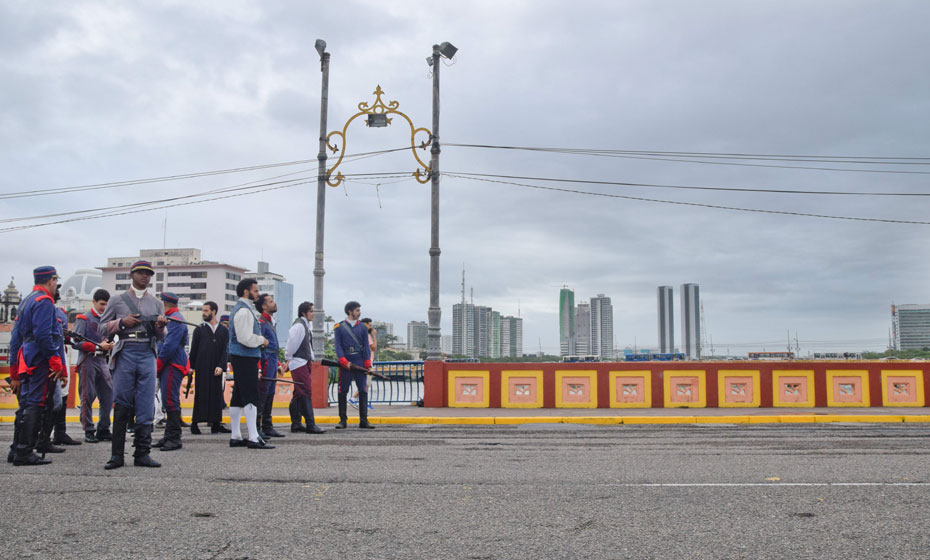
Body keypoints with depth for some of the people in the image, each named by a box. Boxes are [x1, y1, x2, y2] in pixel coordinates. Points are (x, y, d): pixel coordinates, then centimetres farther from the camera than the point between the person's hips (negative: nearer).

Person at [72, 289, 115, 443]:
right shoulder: (84, 319, 0)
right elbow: (76, 342, -10)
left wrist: (109, 345, 5)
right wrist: (98, 346, -16)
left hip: (102, 361, 6)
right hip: (88, 362, -6)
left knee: (108, 396, 2)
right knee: (88, 397, -4)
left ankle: (103, 430, 10)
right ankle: (89, 431, 0)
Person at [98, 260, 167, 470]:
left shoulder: (156, 304, 18)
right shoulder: (117, 301, 12)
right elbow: (102, 329, 10)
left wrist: (160, 326, -4)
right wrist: (122, 322, -6)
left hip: (147, 354, 2)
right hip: (125, 353, -2)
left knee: (146, 407, -1)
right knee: (122, 406, -1)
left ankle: (142, 453, 3)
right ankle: (117, 454, 5)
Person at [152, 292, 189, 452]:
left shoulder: (175, 320, -13)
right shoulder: (169, 318, 20)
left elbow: (170, 346, -20)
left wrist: (157, 365, -14)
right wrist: (158, 364, 14)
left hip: (173, 366, -11)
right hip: (167, 366, 11)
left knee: (170, 401, -10)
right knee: (168, 401, 12)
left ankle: (174, 438, -6)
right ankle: (169, 437, 18)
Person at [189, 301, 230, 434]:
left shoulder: (223, 330, 9)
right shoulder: (199, 330, 7)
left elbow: (225, 350, 4)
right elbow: (193, 350, 6)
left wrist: (221, 366, -8)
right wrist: (192, 367, -1)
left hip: (216, 369, 1)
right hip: (202, 368, -1)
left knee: (216, 395, 2)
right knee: (201, 395, -3)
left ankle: (216, 424, 6)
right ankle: (195, 423, 1)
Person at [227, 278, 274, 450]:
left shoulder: (243, 309, 19)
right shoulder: (244, 311, -14)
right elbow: (246, 338, -21)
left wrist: (259, 341, 13)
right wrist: (262, 340, -7)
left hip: (240, 358, 11)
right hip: (245, 358, -11)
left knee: (238, 397, 12)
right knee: (251, 397, -10)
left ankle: (235, 437, 17)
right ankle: (253, 438, -10)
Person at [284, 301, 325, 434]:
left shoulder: (305, 325, 17)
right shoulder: (298, 326, -14)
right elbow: (291, 344, -14)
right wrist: (288, 359, -7)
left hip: (304, 363, 10)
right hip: (298, 364, -10)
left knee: (299, 394, 13)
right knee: (305, 393, -11)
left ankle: (296, 424, 19)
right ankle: (310, 425, -12)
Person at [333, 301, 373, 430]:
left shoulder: (362, 327, 11)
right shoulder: (339, 327, 4)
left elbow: (366, 346, 7)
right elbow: (338, 346, -3)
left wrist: (367, 365, -1)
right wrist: (344, 362, -16)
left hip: (360, 363, 2)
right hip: (345, 365, -2)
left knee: (363, 391, -1)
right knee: (343, 392, 1)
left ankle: (363, 421, 4)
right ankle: (343, 420, 9)